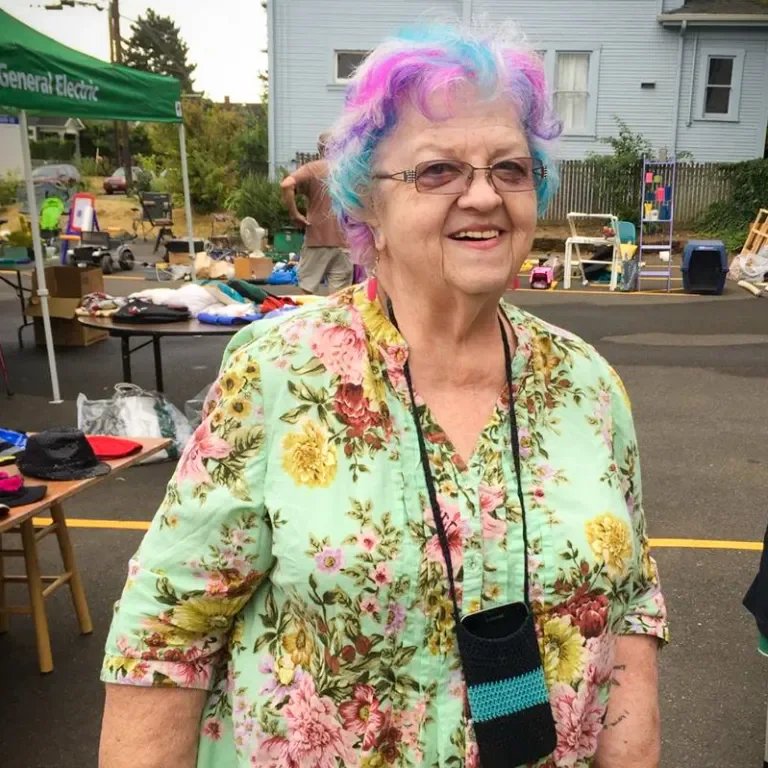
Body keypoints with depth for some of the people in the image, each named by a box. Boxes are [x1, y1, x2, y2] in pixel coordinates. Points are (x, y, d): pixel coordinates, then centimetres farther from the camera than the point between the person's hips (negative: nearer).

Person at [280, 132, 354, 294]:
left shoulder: (311, 169, -2)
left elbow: (286, 184, -18)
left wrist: (294, 214, -9)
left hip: (316, 238, -2)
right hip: (343, 240, 2)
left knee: (307, 287, 8)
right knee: (340, 296, 4)